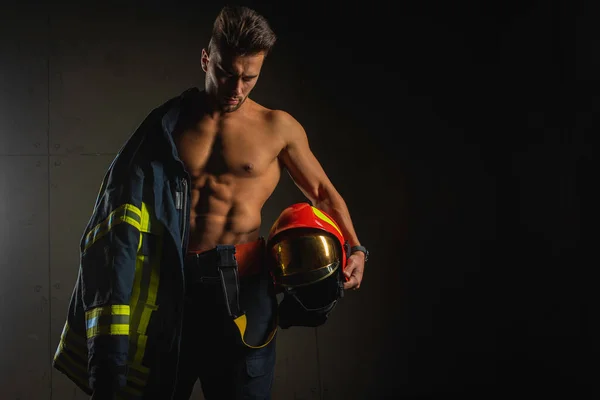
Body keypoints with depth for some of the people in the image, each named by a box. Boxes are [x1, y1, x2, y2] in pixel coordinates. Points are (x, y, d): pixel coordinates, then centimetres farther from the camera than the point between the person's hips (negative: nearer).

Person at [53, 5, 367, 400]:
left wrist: (355, 247, -6)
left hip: (240, 281, -2)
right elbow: (128, 204, 11)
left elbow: (324, 193, 10)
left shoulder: (278, 127, 3)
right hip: (171, 282, 2)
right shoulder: (169, 121, 8)